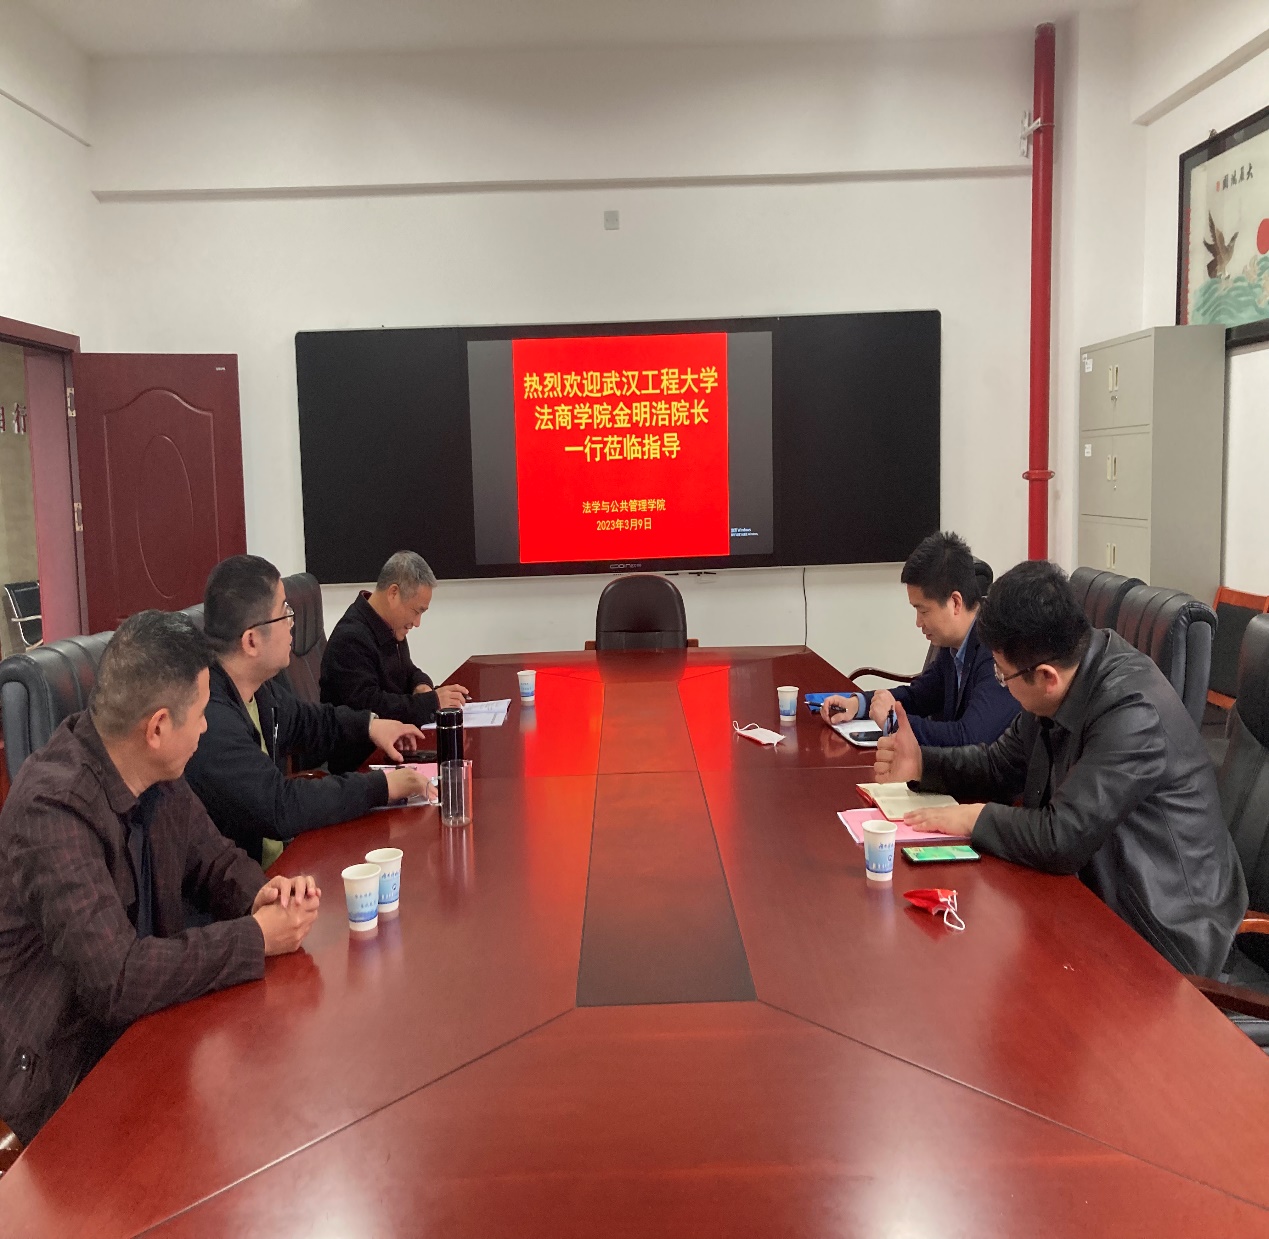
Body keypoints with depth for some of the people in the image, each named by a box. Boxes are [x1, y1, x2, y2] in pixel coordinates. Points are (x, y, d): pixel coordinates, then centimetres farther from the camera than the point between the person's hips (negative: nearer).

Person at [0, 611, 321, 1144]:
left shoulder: (157, 776, -4)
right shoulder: (53, 809, -27)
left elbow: (213, 859, 11)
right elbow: (117, 980, -31)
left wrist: (261, 895, -11)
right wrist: (257, 937, -24)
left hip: (141, 1021, 7)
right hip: (65, 1074, -7)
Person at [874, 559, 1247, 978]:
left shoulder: (1134, 713, -29)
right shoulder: (1060, 691, -3)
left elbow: (1063, 839, -32)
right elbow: (1002, 766, 11)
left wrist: (974, 818, -17)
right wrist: (921, 764, -4)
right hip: (1096, 886, 8)